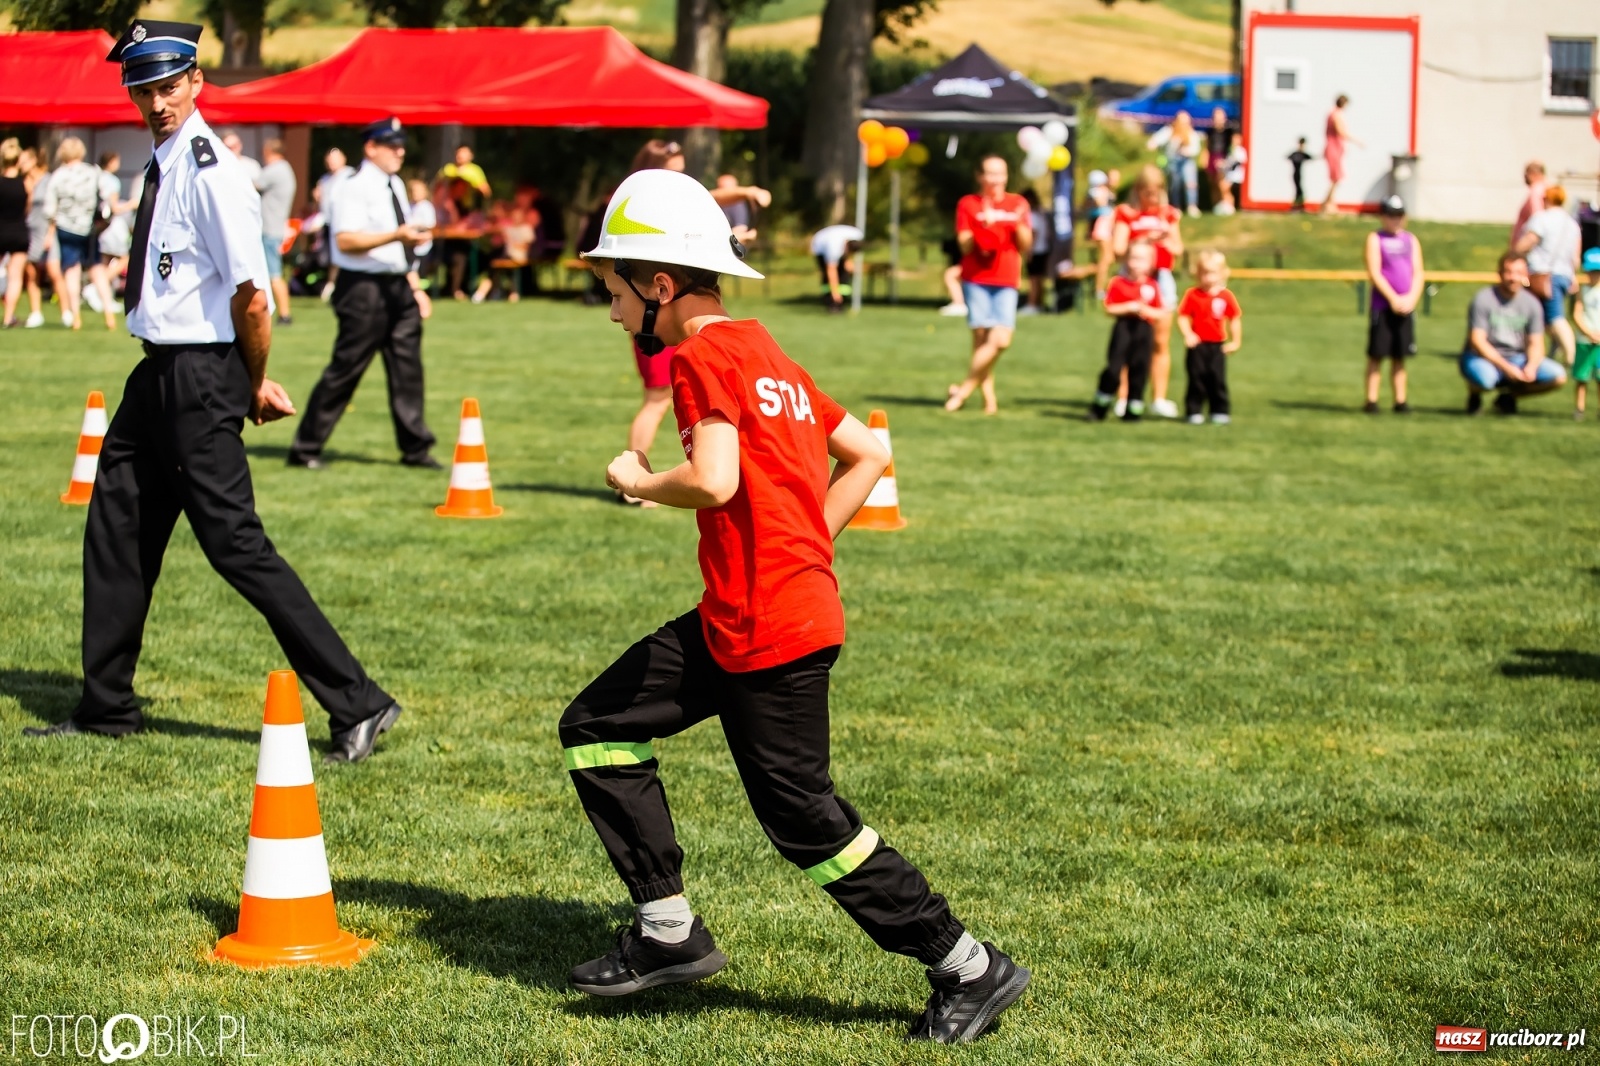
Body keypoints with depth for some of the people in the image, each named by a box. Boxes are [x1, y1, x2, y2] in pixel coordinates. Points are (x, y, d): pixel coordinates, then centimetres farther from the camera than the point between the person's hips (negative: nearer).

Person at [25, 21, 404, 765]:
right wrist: (251, 381, 12)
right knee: (117, 534, 16)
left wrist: (255, 386, -7)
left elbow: (252, 296, -20)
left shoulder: (210, 173, -18)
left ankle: (357, 704, -5)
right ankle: (106, 708, 29)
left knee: (234, 544, -9)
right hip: (157, 371, 9)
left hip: (200, 376, -9)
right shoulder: (162, 164, 10)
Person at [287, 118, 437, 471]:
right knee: (345, 368, -5)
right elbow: (346, 241, -22)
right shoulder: (355, 188, -12)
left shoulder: (396, 187, 15)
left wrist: (413, 283, 17)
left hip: (397, 284, 8)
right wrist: (396, 236, -28)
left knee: (407, 366, 7)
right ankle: (305, 449, 3)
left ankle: (414, 447, 14)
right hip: (364, 287, -8)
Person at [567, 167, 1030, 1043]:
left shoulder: (703, 356, -13)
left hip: (770, 632, -10)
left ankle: (968, 968, 7)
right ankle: (669, 931, 15)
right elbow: (869, 455, 18)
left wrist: (633, 479, -8)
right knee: (597, 728, 13)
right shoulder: (768, 357, 15)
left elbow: (713, 480, -27)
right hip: (731, 623, 10)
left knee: (802, 820, -2)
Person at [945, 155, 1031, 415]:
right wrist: (983, 227, -18)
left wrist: (1019, 225, -9)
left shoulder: (1018, 204, 11)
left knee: (1001, 339, -12)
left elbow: (1025, 246, 9)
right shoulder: (968, 204, 5)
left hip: (1006, 281, 2)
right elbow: (965, 245, -2)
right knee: (982, 336, -10)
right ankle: (989, 398, -4)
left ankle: (964, 389, -1)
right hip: (976, 279, -2)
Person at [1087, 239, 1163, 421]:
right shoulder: (1118, 283, -1)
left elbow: (1162, 315, 2)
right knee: (1113, 370, -4)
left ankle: (1133, 410, 14)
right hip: (1123, 329, -1)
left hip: (1144, 331, 1)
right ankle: (1099, 407, 10)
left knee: (1139, 372, 3)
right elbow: (1109, 308, -3)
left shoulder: (1152, 286, 2)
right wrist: (1128, 307, -15)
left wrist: (1145, 310, -14)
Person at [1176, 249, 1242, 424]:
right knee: (1197, 378, 1)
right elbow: (1183, 317, -4)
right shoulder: (1192, 295, -4)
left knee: (1218, 379, 1)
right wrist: (1188, 334, -20)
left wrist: (1236, 341, 2)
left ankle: (1220, 411, 8)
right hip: (1197, 345, -1)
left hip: (1217, 345, 1)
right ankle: (1194, 412, 7)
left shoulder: (1226, 296, -1)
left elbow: (1235, 319, 5)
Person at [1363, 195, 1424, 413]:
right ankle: (1371, 400, -2)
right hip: (1382, 305, -4)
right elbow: (1374, 273, -8)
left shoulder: (1411, 240, 13)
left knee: (1399, 357, 7)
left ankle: (1400, 401, 8)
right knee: (1376, 355, -3)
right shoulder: (1375, 238, 1)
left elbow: (1418, 273, 8)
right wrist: (1393, 298, -14)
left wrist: (1411, 298, -7)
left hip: (1406, 306, 4)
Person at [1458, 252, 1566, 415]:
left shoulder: (1532, 304, 1)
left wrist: (1531, 366, -22)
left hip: (1516, 358, 5)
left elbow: (1536, 344, 2)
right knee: (1485, 378, -41)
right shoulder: (1484, 299, -12)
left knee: (1558, 376, -16)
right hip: (1483, 358, -5)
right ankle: (1474, 394, 0)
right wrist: (1506, 368, -26)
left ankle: (1508, 395, 8)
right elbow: (1477, 341, -17)